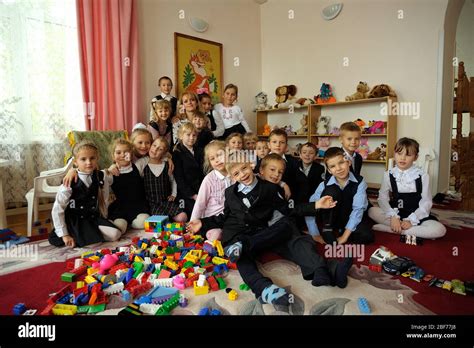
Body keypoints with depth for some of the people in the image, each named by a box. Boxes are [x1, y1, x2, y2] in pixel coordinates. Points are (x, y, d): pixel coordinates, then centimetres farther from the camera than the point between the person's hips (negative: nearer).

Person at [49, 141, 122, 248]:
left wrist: (103, 219, 8)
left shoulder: (100, 176, -4)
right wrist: (64, 235, -15)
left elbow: (104, 198, 10)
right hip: (74, 221, -4)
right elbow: (57, 210, -13)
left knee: (115, 234, -16)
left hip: (94, 218, 4)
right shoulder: (70, 182, -16)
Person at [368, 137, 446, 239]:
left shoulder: (422, 176, -5)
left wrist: (411, 220, -19)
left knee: (439, 229, -28)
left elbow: (426, 202, -7)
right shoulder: (389, 174, -1)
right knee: (372, 211, -23)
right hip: (395, 214, 1)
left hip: (417, 217, -1)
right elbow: (383, 197, -7)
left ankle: (389, 229, -24)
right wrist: (393, 217, -22)